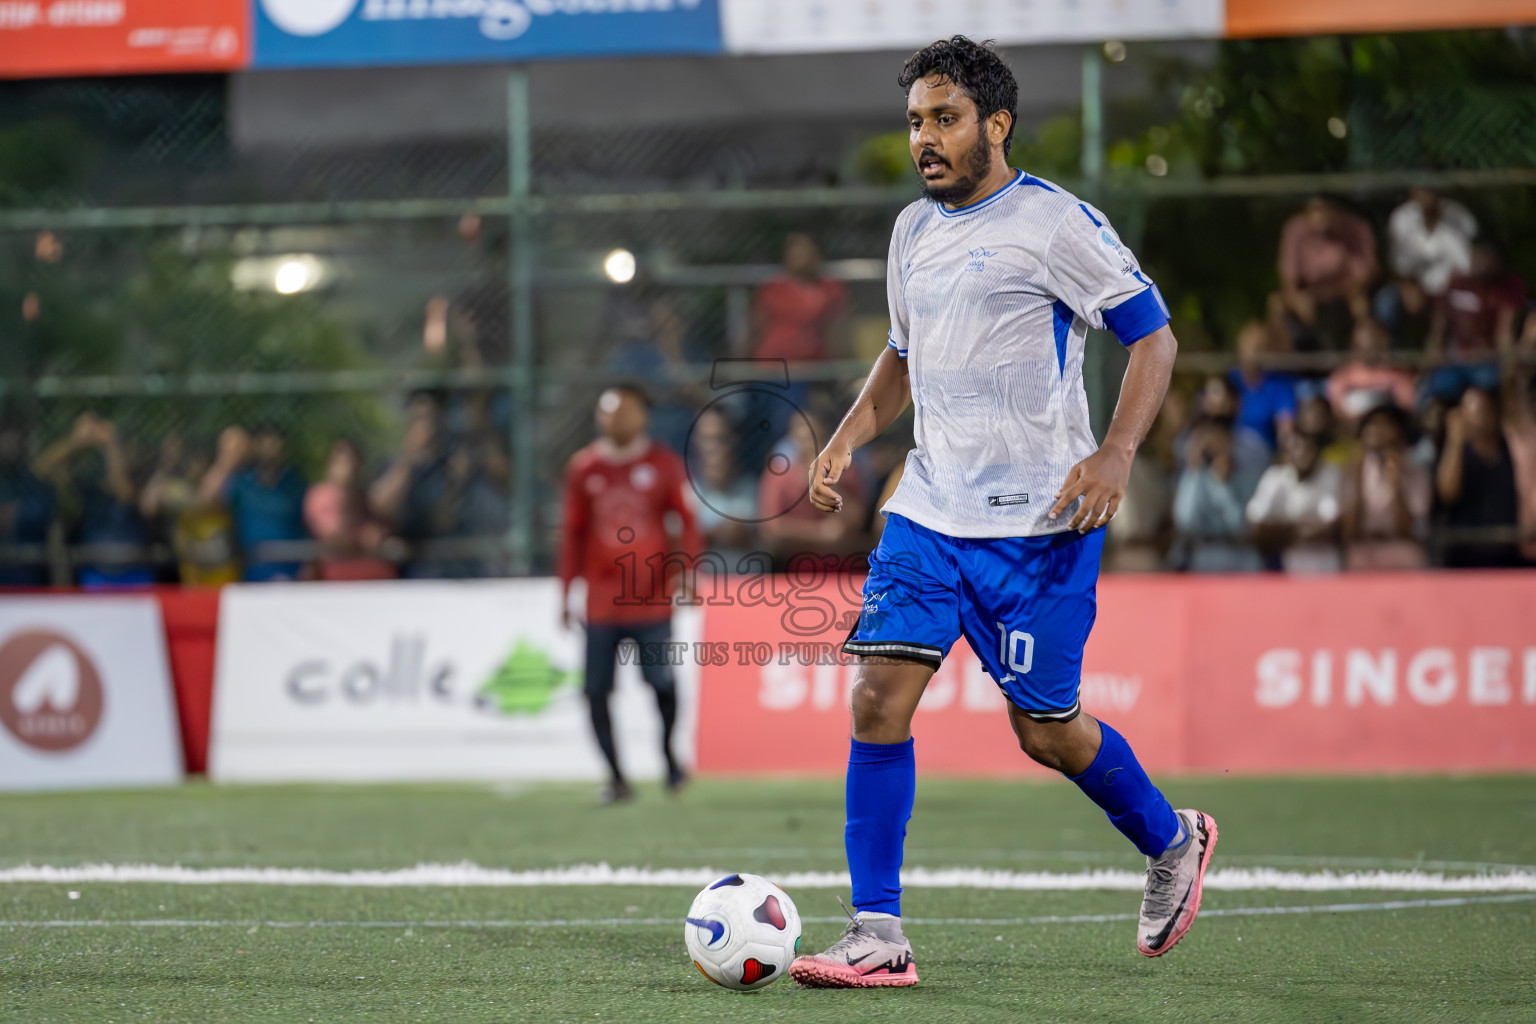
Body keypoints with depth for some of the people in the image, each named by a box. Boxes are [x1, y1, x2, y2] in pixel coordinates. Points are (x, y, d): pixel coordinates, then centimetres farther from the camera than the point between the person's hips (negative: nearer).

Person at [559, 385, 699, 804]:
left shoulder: (663, 465, 3)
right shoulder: (583, 468, 8)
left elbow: (686, 522, 6)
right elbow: (573, 533, 12)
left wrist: (680, 567, -10)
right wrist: (566, 593, 10)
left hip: (651, 598, -2)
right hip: (601, 601, 2)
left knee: (662, 681, -4)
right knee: (596, 689, -3)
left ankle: (668, 753, 21)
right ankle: (615, 776, 6)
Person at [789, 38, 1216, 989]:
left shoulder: (1055, 222, -9)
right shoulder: (915, 231, 12)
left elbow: (1153, 335, -8)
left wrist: (1115, 454, -21)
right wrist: (849, 436, 11)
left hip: (1039, 522, -6)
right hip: (928, 511, 6)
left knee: (1046, 729, 2)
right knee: (880, 696, -9)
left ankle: (1173, 842, 31)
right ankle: (878, 936, -6)